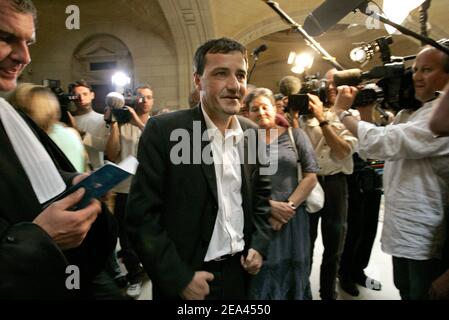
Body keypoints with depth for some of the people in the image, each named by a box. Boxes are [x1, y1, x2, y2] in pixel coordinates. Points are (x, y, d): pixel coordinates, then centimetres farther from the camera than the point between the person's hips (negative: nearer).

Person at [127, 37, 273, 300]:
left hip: (240, 270, 5)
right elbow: (142, 215, -15)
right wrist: (180, 278, -15)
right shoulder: (163, 130, -16)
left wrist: (260, 245, 0)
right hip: (187, 275, -4)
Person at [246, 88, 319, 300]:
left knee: (292, 274, 15)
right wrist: (269, 206, -12)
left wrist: (289, 206, -9)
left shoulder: (294, 134, 2)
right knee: (262, 277, 11)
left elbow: (311, 175, -2)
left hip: (292, 218, 1)